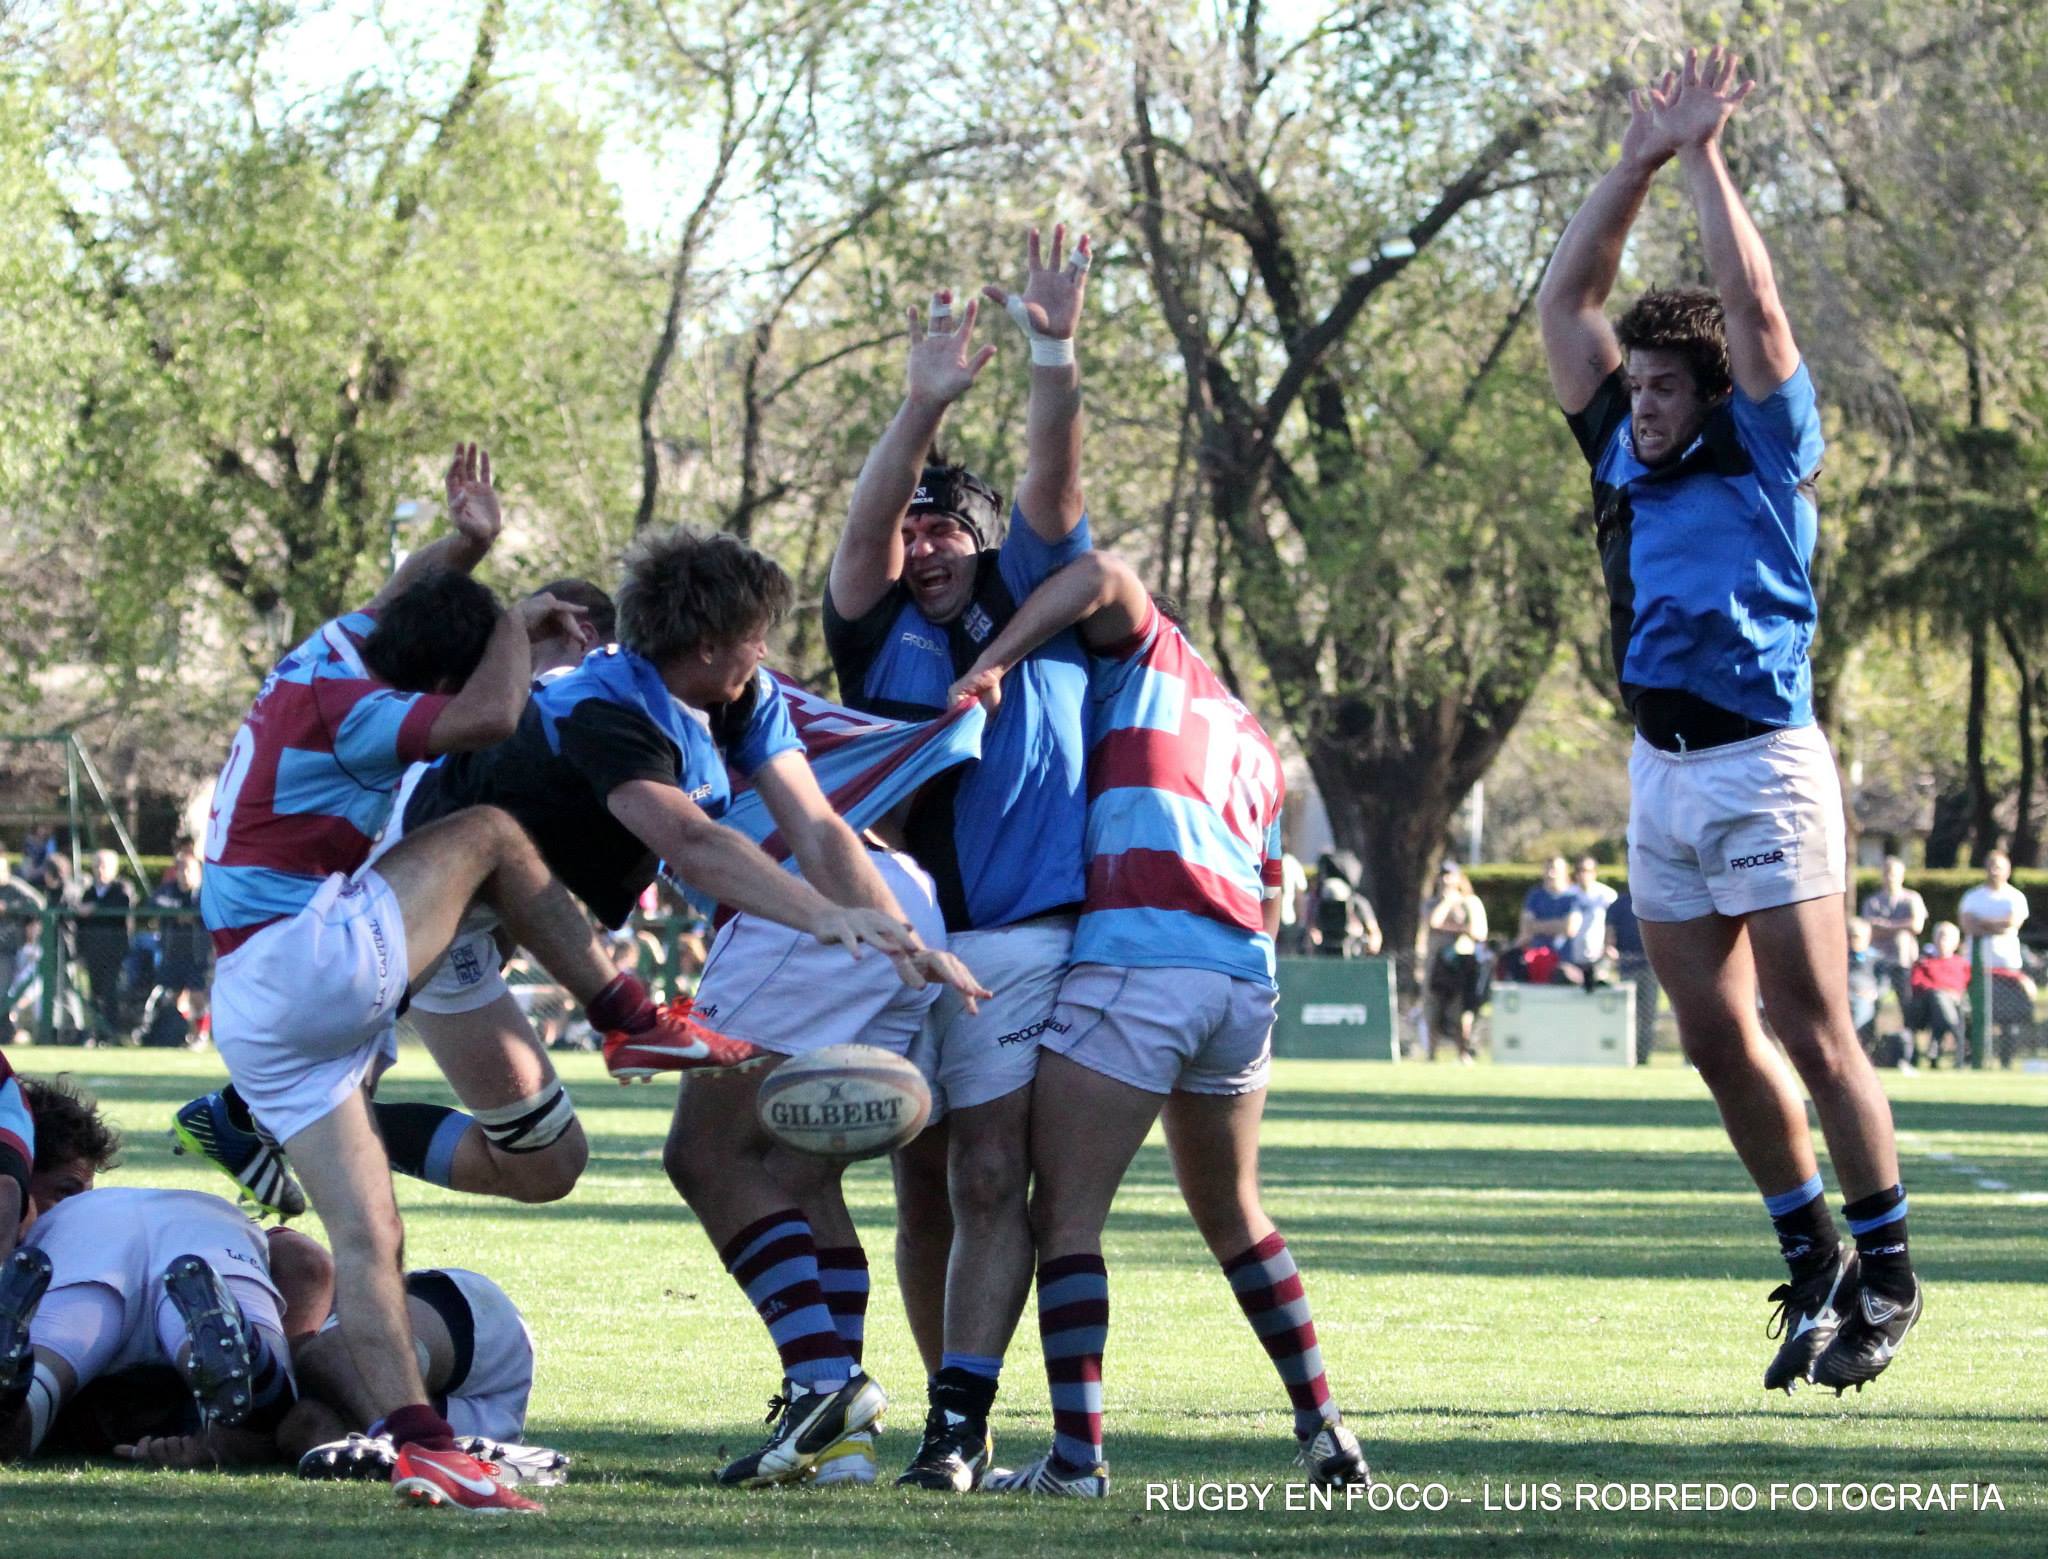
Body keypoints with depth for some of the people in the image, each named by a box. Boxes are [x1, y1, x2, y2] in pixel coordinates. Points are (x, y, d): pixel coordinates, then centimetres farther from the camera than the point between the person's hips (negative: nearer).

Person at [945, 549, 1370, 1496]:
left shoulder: (1149, 659, 14)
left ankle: (1077, 1453, -16)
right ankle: (1323, 1430, 20)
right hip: (1244, 979, 7)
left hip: (1133, 961, -7)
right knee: (1232, 1214, 23)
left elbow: (1099, 576, -7)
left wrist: (992, 664, -8)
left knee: (1066, 1216, -5)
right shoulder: (1253, 742, 31)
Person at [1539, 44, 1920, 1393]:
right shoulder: (1626, 459, 13)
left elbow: (1755, 309, -12)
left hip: (1764, 765, -6)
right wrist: (1639, 165, 8)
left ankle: (1888, 1270, 3)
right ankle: (1813, 1263, 16)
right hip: (1662, 774, 6)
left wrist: (1706, 158, -6)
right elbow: (1567, 299, 14)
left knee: (1812, 1031, -5)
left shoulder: (1765, 456, -2)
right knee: (1717, 1038, 6)